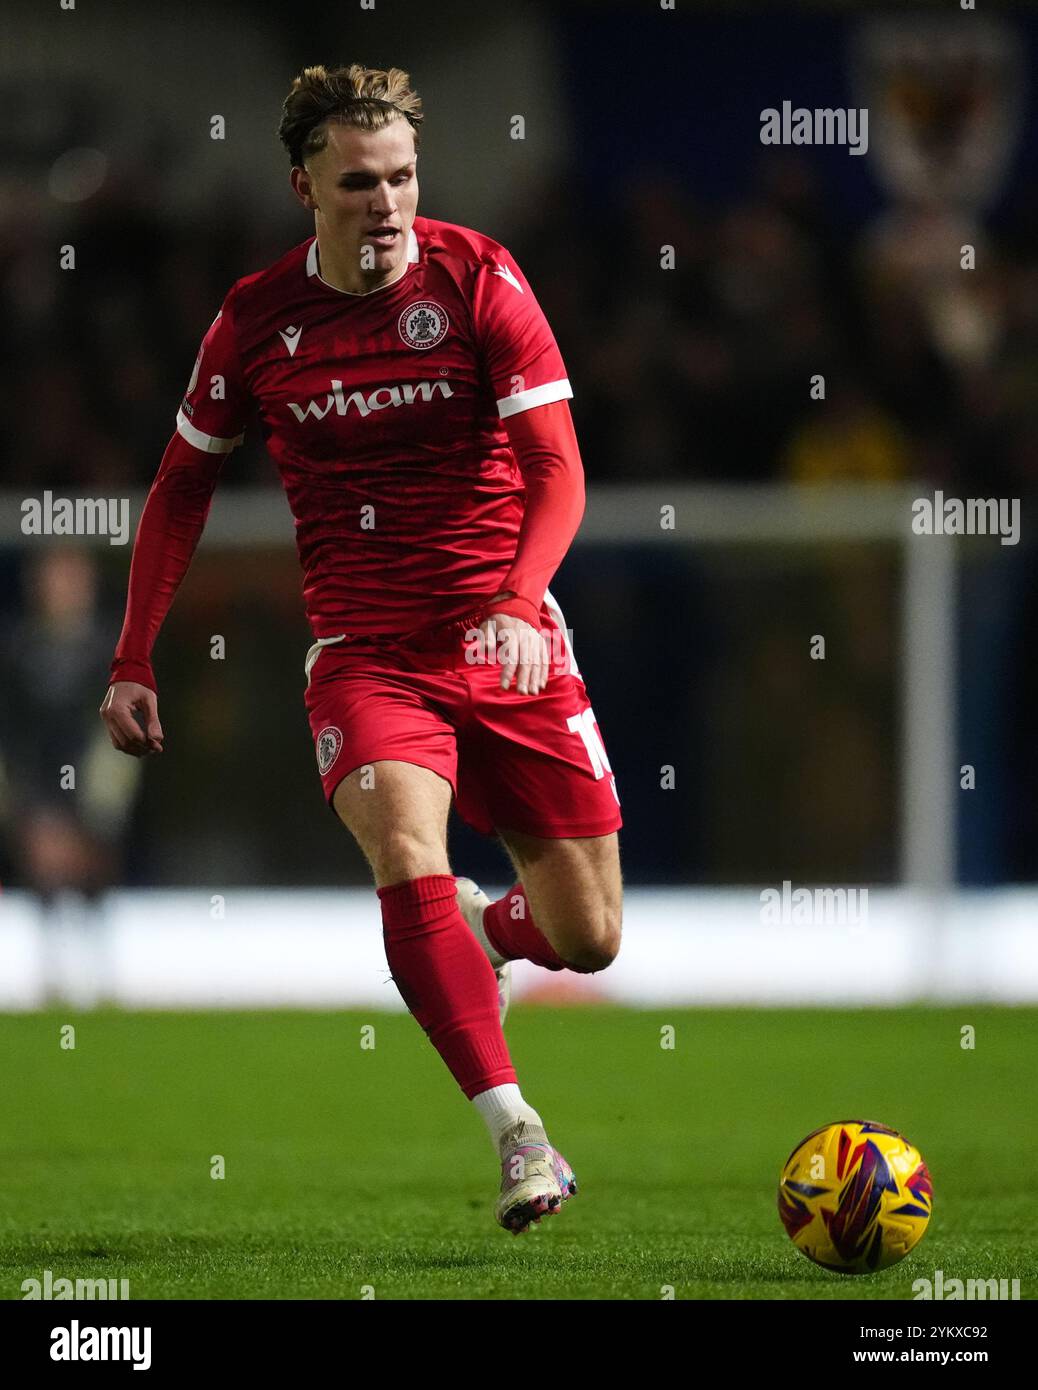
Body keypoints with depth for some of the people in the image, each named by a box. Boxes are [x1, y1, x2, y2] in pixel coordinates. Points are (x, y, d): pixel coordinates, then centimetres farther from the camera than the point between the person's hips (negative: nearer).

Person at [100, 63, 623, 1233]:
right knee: (406, 856, -29)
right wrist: (133, 663, 8)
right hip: (363, 652, 0)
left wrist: (519, 604, -26)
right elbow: (182, 486, 13)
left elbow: (557, 469, -8)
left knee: (587, 938, 2)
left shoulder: (478, 280, -6)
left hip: (507, 647, 0)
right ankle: (518, 1137, -30)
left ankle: (481, 931, 39)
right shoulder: (258, 319, 0)